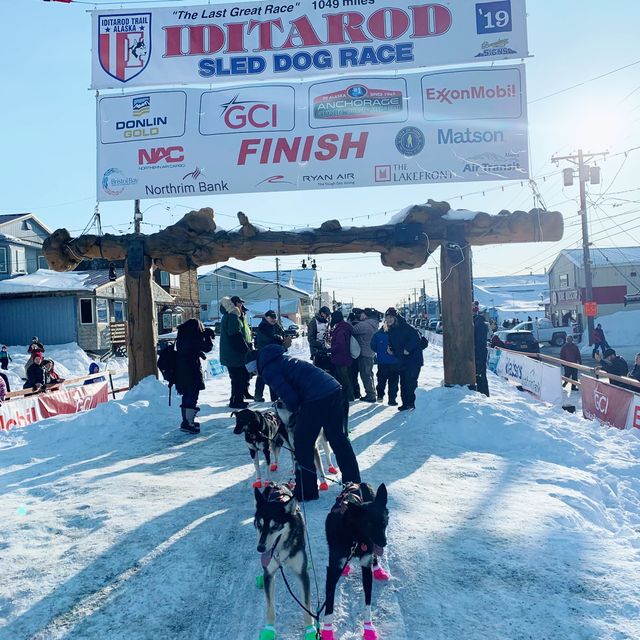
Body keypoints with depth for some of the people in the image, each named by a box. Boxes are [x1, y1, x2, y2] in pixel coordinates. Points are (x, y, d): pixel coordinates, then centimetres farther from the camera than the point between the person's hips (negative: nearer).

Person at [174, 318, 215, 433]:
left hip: (181, 373, 9)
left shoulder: (181, 337, 10)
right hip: (192, 372, -8)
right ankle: (188, 423, -8)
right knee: (192, 398, -4)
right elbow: (207, 347, -9)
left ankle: (186, 421, 27)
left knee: (186, 397, 18)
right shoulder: (194, 338, -16)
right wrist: (209, 335, 5)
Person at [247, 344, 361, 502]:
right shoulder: (281, 358, 24)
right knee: (338, 438, 20)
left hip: (316, 398, -9)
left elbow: (290, 397, -10)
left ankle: (306, 491, 17)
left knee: (302, 444, 8)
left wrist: (295, 410, 11)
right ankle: (353, 482, 30)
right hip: (334, 389, 9)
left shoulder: (268, 371, -2)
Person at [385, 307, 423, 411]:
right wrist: (391, 350, 4)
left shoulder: (405, 327, -13)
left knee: (410, 382, -10)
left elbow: (416, 338, -22)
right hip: (402, 361, 8)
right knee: (403, 382, 10)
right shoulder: (391, 331, 13)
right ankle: (405, 403, 18)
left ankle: (410, 403, -2)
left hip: (413, 359, -8)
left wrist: (408, 349, -24)